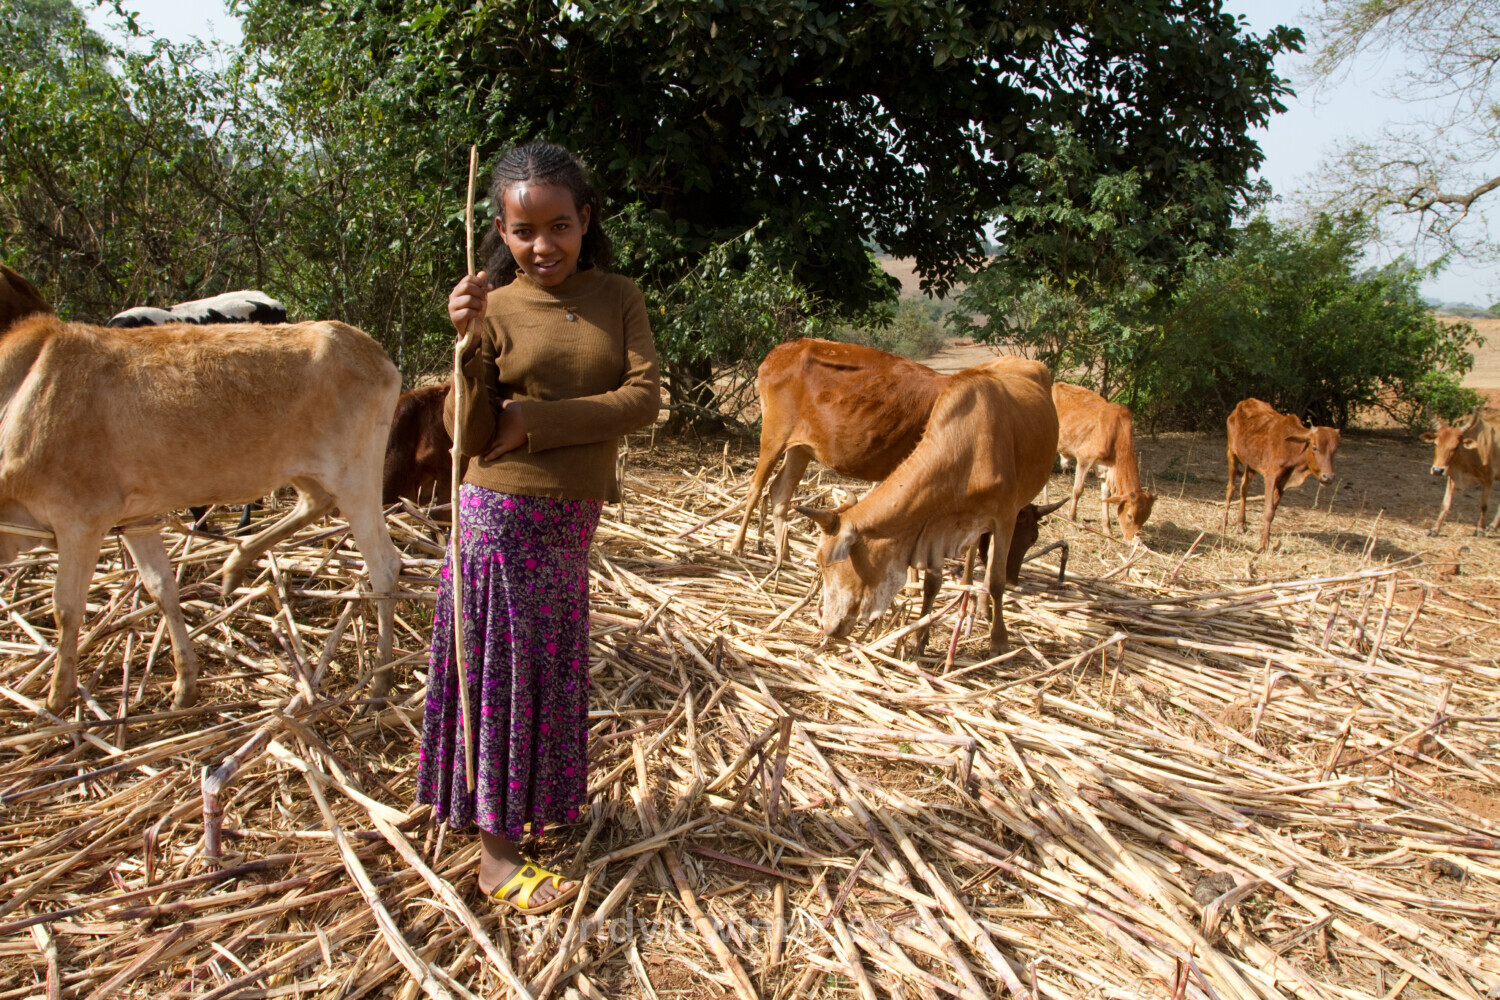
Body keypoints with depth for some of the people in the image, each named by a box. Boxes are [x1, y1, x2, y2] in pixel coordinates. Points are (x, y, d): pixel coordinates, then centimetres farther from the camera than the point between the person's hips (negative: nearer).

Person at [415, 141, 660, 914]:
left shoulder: (618, 299, 2)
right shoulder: (494, 308, -5)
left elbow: (643, 397, -11)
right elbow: (469, 434, -10)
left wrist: (537, 420, -14)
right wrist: (469, 346, -24)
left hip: (572, 518, 3)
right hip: (501, 515, -3)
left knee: (552, 670, 15)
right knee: (499, 671, 3)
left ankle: (539, 801, 36)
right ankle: (496, 855, 12)